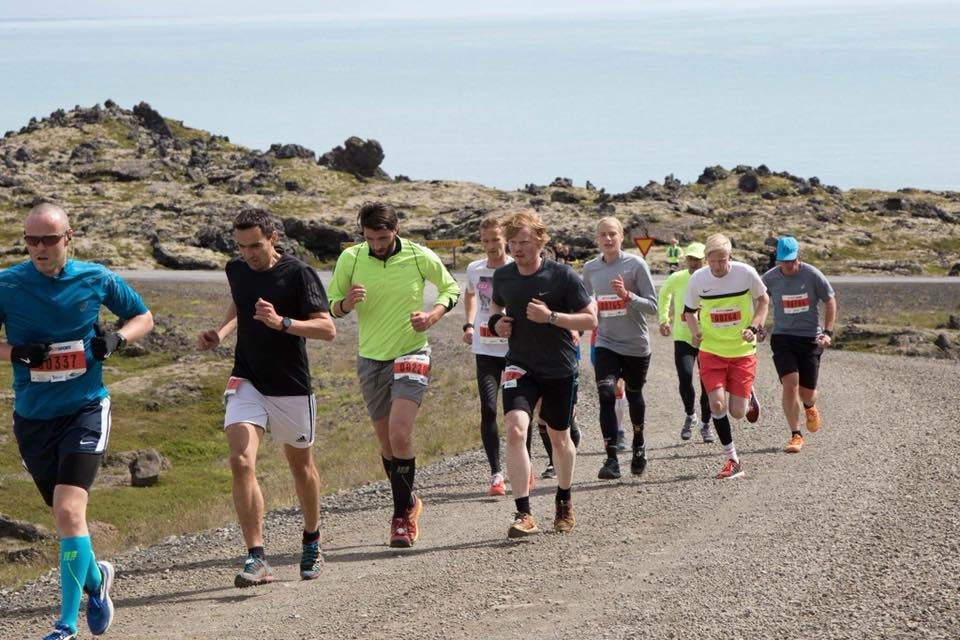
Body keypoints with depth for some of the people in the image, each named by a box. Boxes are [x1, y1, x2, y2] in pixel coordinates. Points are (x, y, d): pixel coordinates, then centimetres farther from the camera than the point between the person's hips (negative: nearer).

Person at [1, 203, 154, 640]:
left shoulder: (96, 279, -3)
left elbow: (143, 317, 12)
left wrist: (116, 338, -8)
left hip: (85, 410, -2)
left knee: (69, 512, -18)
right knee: (66, 516, 13)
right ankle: (94, 578, 44)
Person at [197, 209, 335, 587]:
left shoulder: (298, 274, -13)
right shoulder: (236, 270, 3)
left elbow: (327, 329, -17)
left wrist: (281, 322, -30)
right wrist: (220, 334, 6)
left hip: (291, 386, -3)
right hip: (246, 382, 3)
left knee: (300, 464, 15)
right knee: (241, 462, -17)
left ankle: (312, 543, 39)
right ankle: (256, 559, -19)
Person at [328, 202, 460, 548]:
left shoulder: (421, 257, -8)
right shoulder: (350, 259, -4)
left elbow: (450, 288, 8)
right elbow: (331, 305, 5)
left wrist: (433, 314, -11)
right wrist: (346, 304, -19)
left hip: (411, 353, -3)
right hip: (370, 359, 3)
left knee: (400, 435, -19)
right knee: (387, 442, 10)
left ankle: (402, 513, -8)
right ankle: (409, 503, 31)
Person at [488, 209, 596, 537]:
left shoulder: (562, 276, -12)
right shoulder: (503, 276, -1)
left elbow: (590, 319, -10)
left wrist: (550, 316, -22)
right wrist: (496, 322, -1)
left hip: (559, 369, -1)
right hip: (520, 365, 1)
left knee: (559, 438, 14)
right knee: (514, 428, -21)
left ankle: (564, 502, 41)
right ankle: (523, 514, -23)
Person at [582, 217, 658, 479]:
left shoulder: (636, 265, -10)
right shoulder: (590, 269, 2)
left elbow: (652, 306, -11)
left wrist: (627, 295, -24)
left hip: (636, 345, -1)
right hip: (606, 344, 1)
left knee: (634, 396, 16)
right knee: (606, 396, -18)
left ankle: (638, 445, 44)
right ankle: (611, 460, -20)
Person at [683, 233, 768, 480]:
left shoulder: (746, 273, -12)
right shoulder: (697, 279, -8)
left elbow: (763, 300, 5)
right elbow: (689, 310, 9)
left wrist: (754, 327, -10)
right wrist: (695, 332, -10)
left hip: (743, 351, -1)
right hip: (711, 350, 1)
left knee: (737, 412, -2)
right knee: (717, 402, -15)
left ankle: (748, 397, 38)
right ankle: (732, 460, -1)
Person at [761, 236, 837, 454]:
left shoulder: (812, 275, -8)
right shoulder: (769, 279, -6)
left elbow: (830, 301, 2)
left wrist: (828, 332, -5)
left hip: (810, 338, 0)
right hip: (783, 337, 0)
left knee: (807, 391, 4)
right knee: (790, 384, -17)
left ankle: (810, 408, 43)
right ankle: (795, 436, -7)